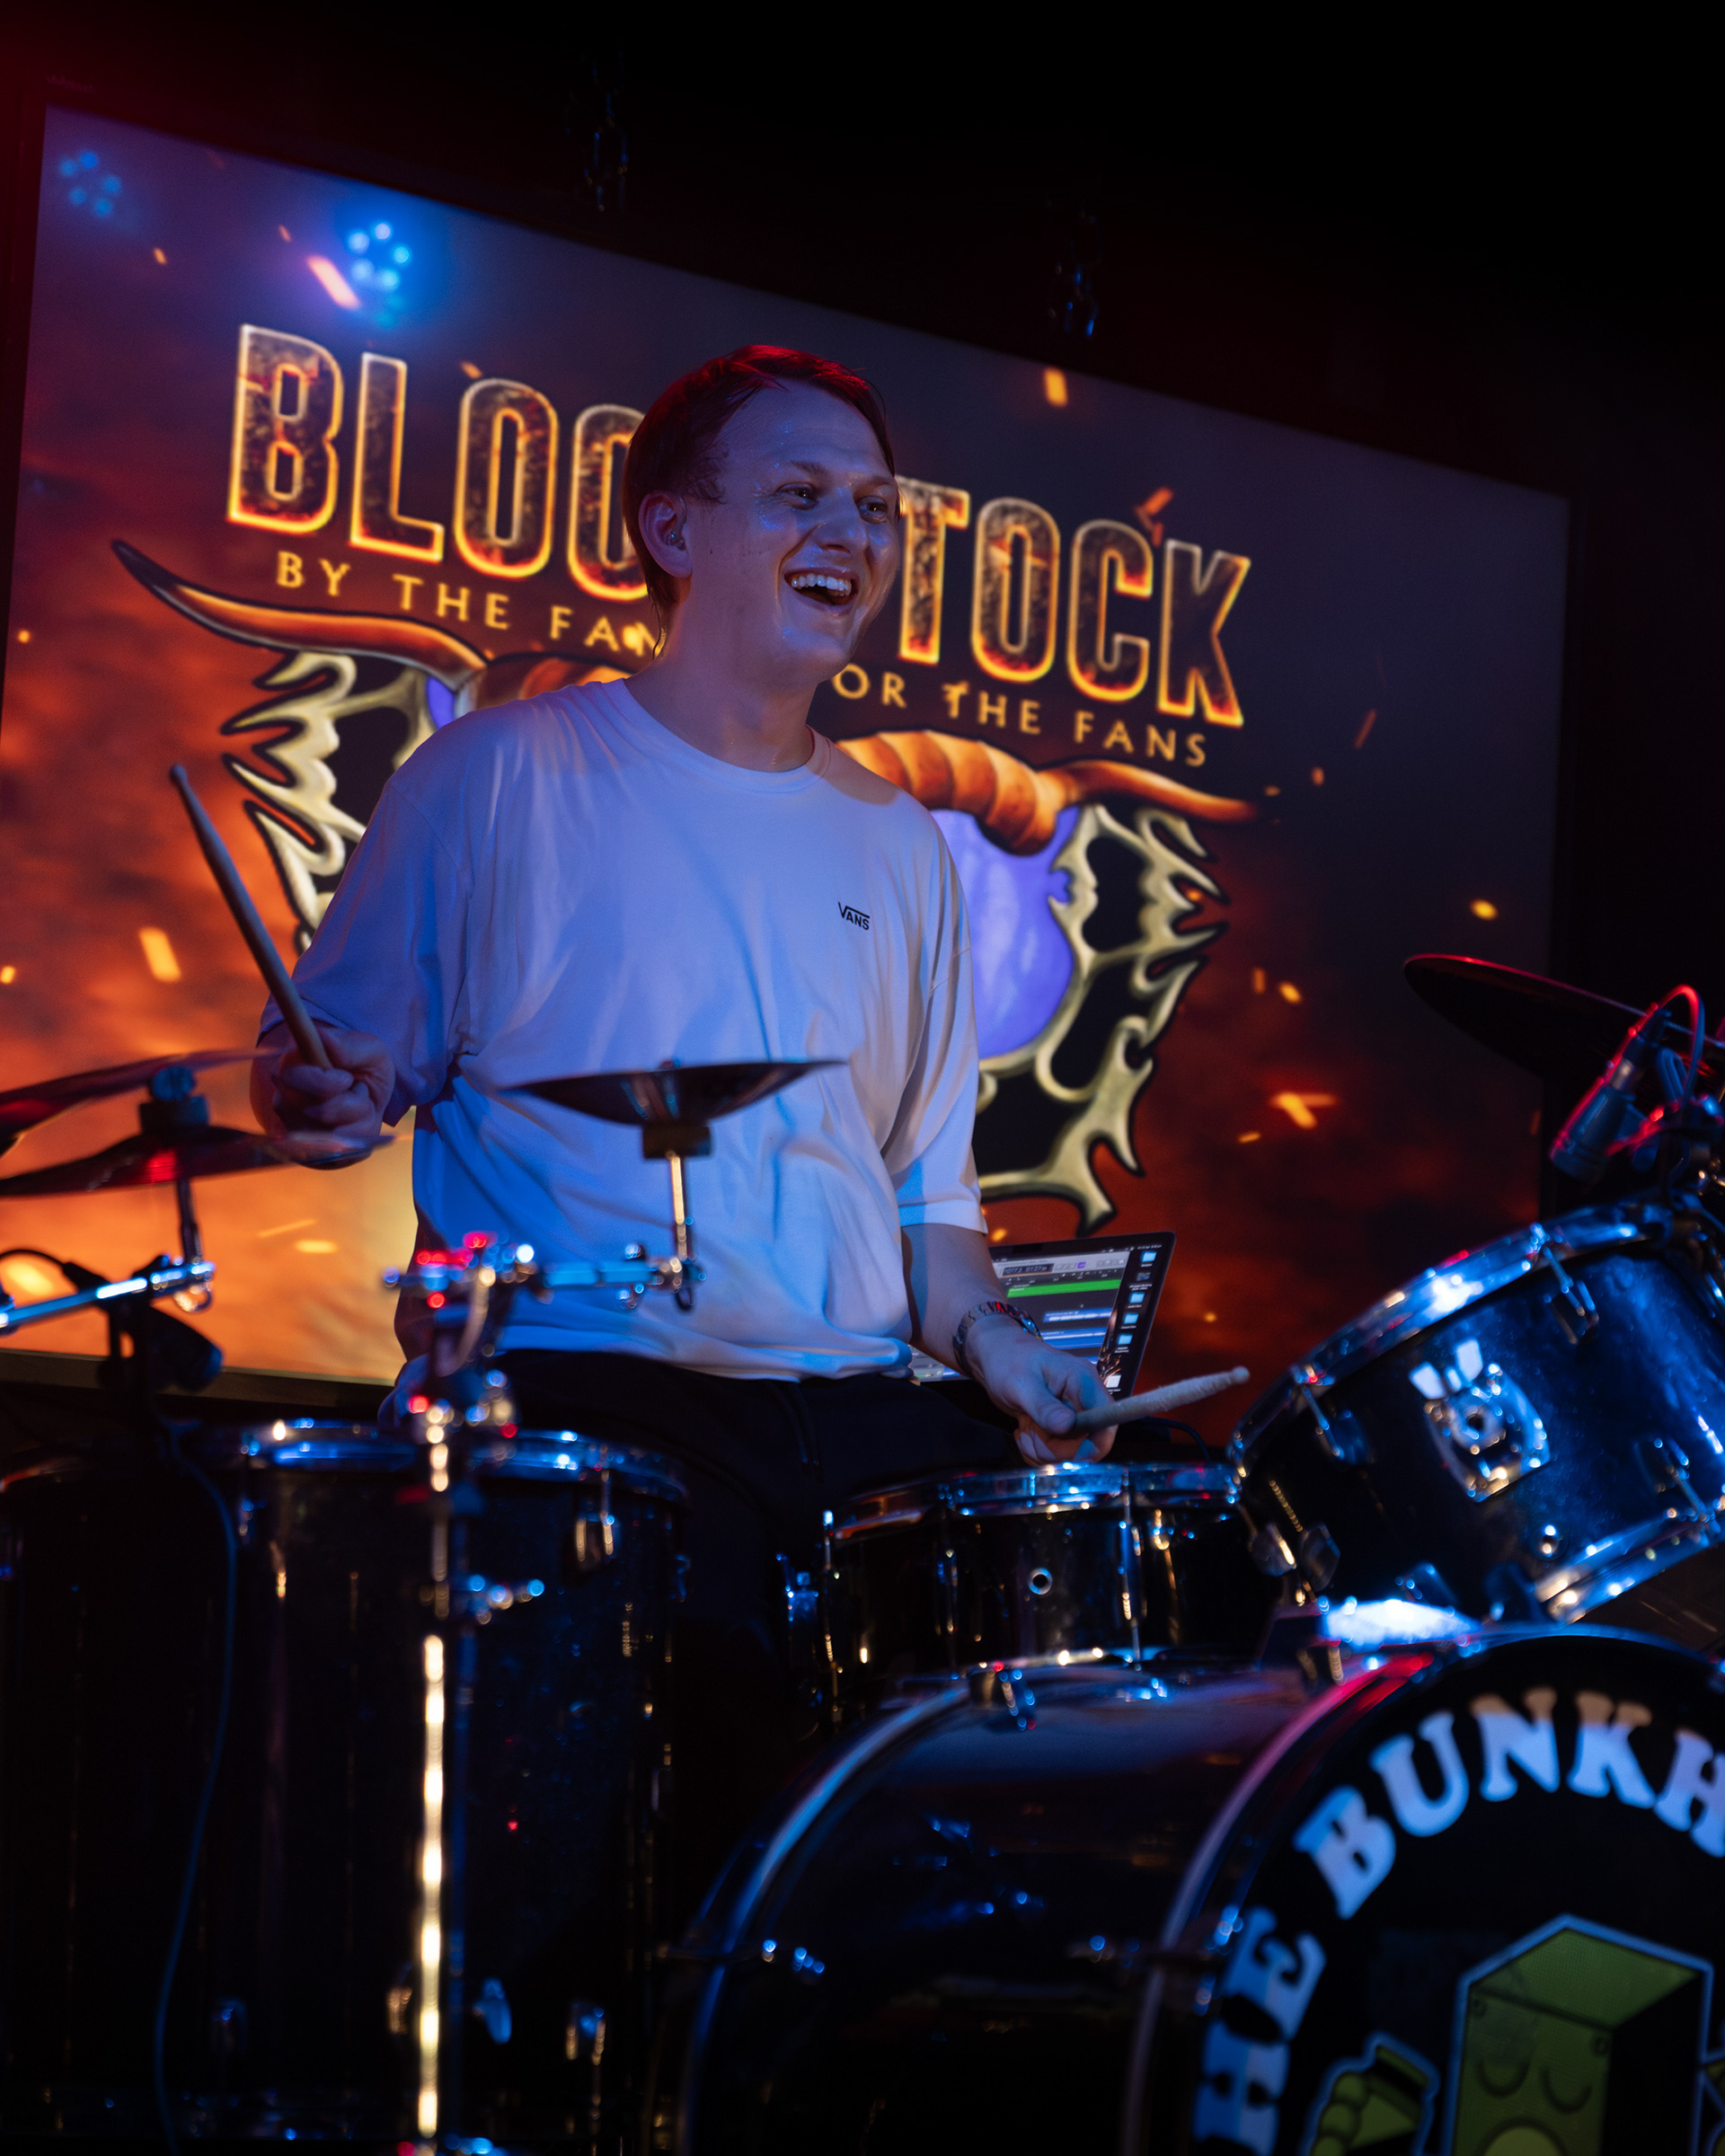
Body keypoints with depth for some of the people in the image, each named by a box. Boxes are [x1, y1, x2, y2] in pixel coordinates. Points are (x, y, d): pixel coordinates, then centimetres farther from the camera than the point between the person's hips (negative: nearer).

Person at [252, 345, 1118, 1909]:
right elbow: (331, 1068, 4)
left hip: (854, 1410, 5)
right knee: (720, 1700, -29)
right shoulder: (505, 778, 4)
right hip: (580, 1398, -5)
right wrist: (326, 1096, -19)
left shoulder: (900, 850, 19)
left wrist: (991, 1342, 2)